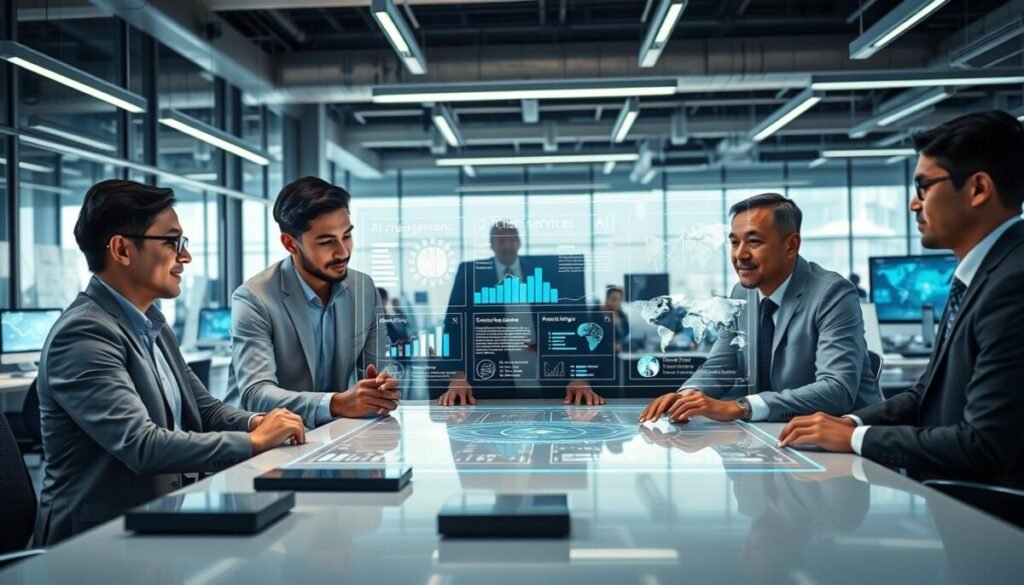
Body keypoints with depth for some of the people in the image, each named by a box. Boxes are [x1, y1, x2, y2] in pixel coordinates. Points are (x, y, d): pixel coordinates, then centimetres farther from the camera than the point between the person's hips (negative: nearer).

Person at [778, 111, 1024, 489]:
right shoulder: (984, 272, 9)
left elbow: (984, 444, -24)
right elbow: (928, 397, 14)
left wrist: (855, 438, -14)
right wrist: (850, 423, -2)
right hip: (947, 491, 8)